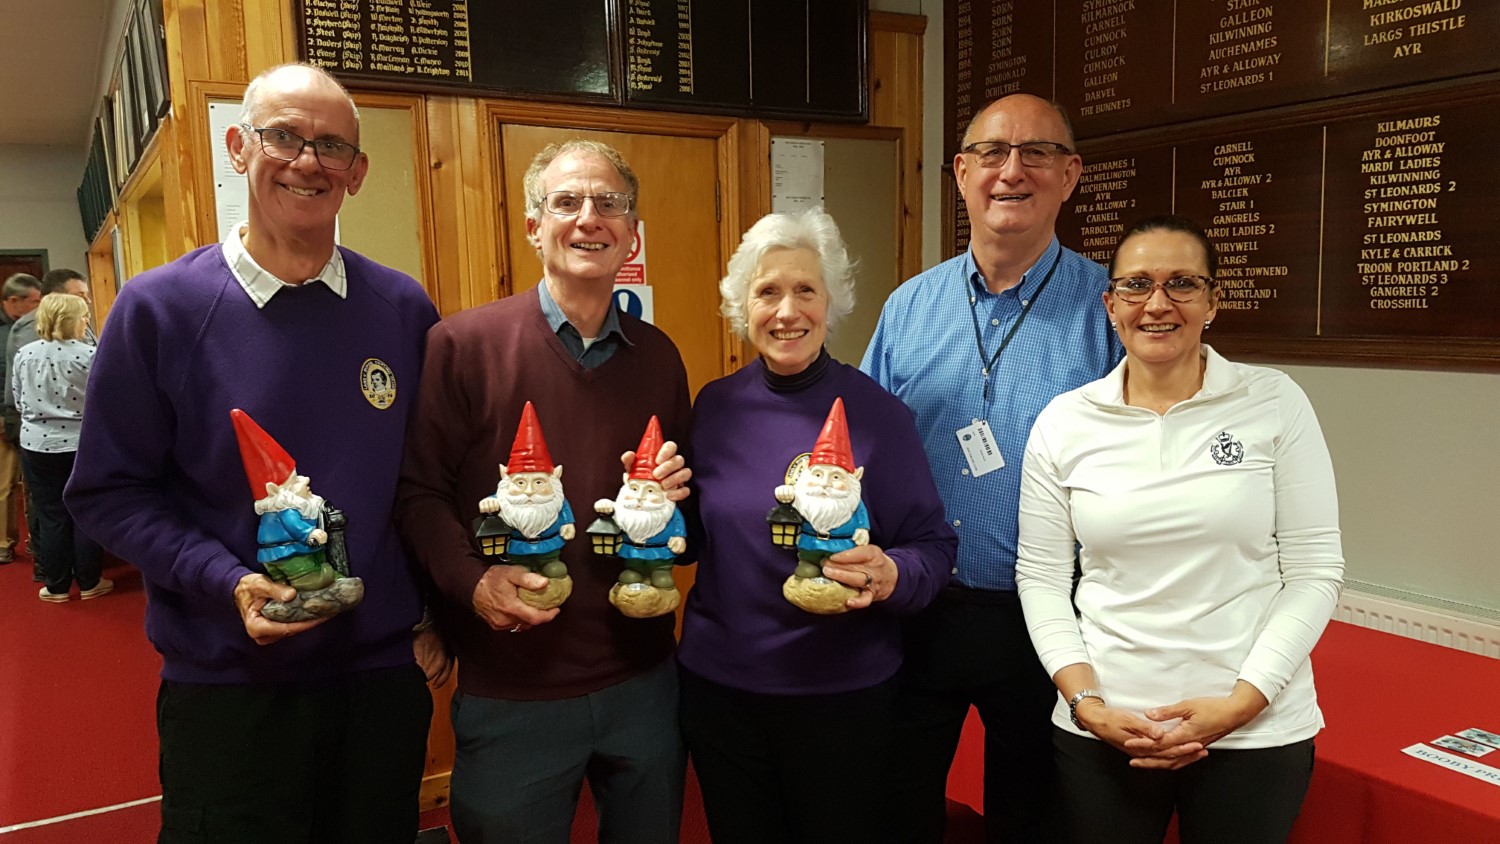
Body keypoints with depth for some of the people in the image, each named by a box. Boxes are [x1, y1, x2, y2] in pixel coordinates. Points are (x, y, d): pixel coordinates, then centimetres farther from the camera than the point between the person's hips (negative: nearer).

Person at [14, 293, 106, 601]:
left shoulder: (24, 355, -2)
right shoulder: (89, 355, -14)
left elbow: (18, 402, 7)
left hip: (38, 445, 3)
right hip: (82, 444, -3)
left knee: (51, 517, 11)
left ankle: (56, 586, 19)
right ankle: (89, 583, 18)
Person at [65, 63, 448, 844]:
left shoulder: (404, 309, 0)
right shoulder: (160, 308, -7)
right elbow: (108, 491, -5)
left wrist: (435, 614, 4)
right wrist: (227, 583, -18)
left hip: (385, 674, 3)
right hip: (227, 684, -2)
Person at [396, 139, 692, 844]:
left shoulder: (658, 357, 6)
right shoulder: (463, 345, -8)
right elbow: (417, 492, -8)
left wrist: (674, 492, -6)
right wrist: (472, 581, -23)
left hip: (645, 683, 4)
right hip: (511, 697, -4)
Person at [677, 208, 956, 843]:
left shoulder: (876, 414, -10)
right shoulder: (715, 407, 0)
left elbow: (935, 546, -8)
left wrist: (892, 575, -28)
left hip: (842, 693, -3)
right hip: (718, 688, 3)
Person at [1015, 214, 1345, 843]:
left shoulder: (1274, 403, -4)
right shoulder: (1064, 421, -2)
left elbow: (1314, 570, -4)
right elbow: (1041, 577, 0)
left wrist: (1240, 703, -12)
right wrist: (1086, 703, -10)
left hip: (1257, 731, 0)